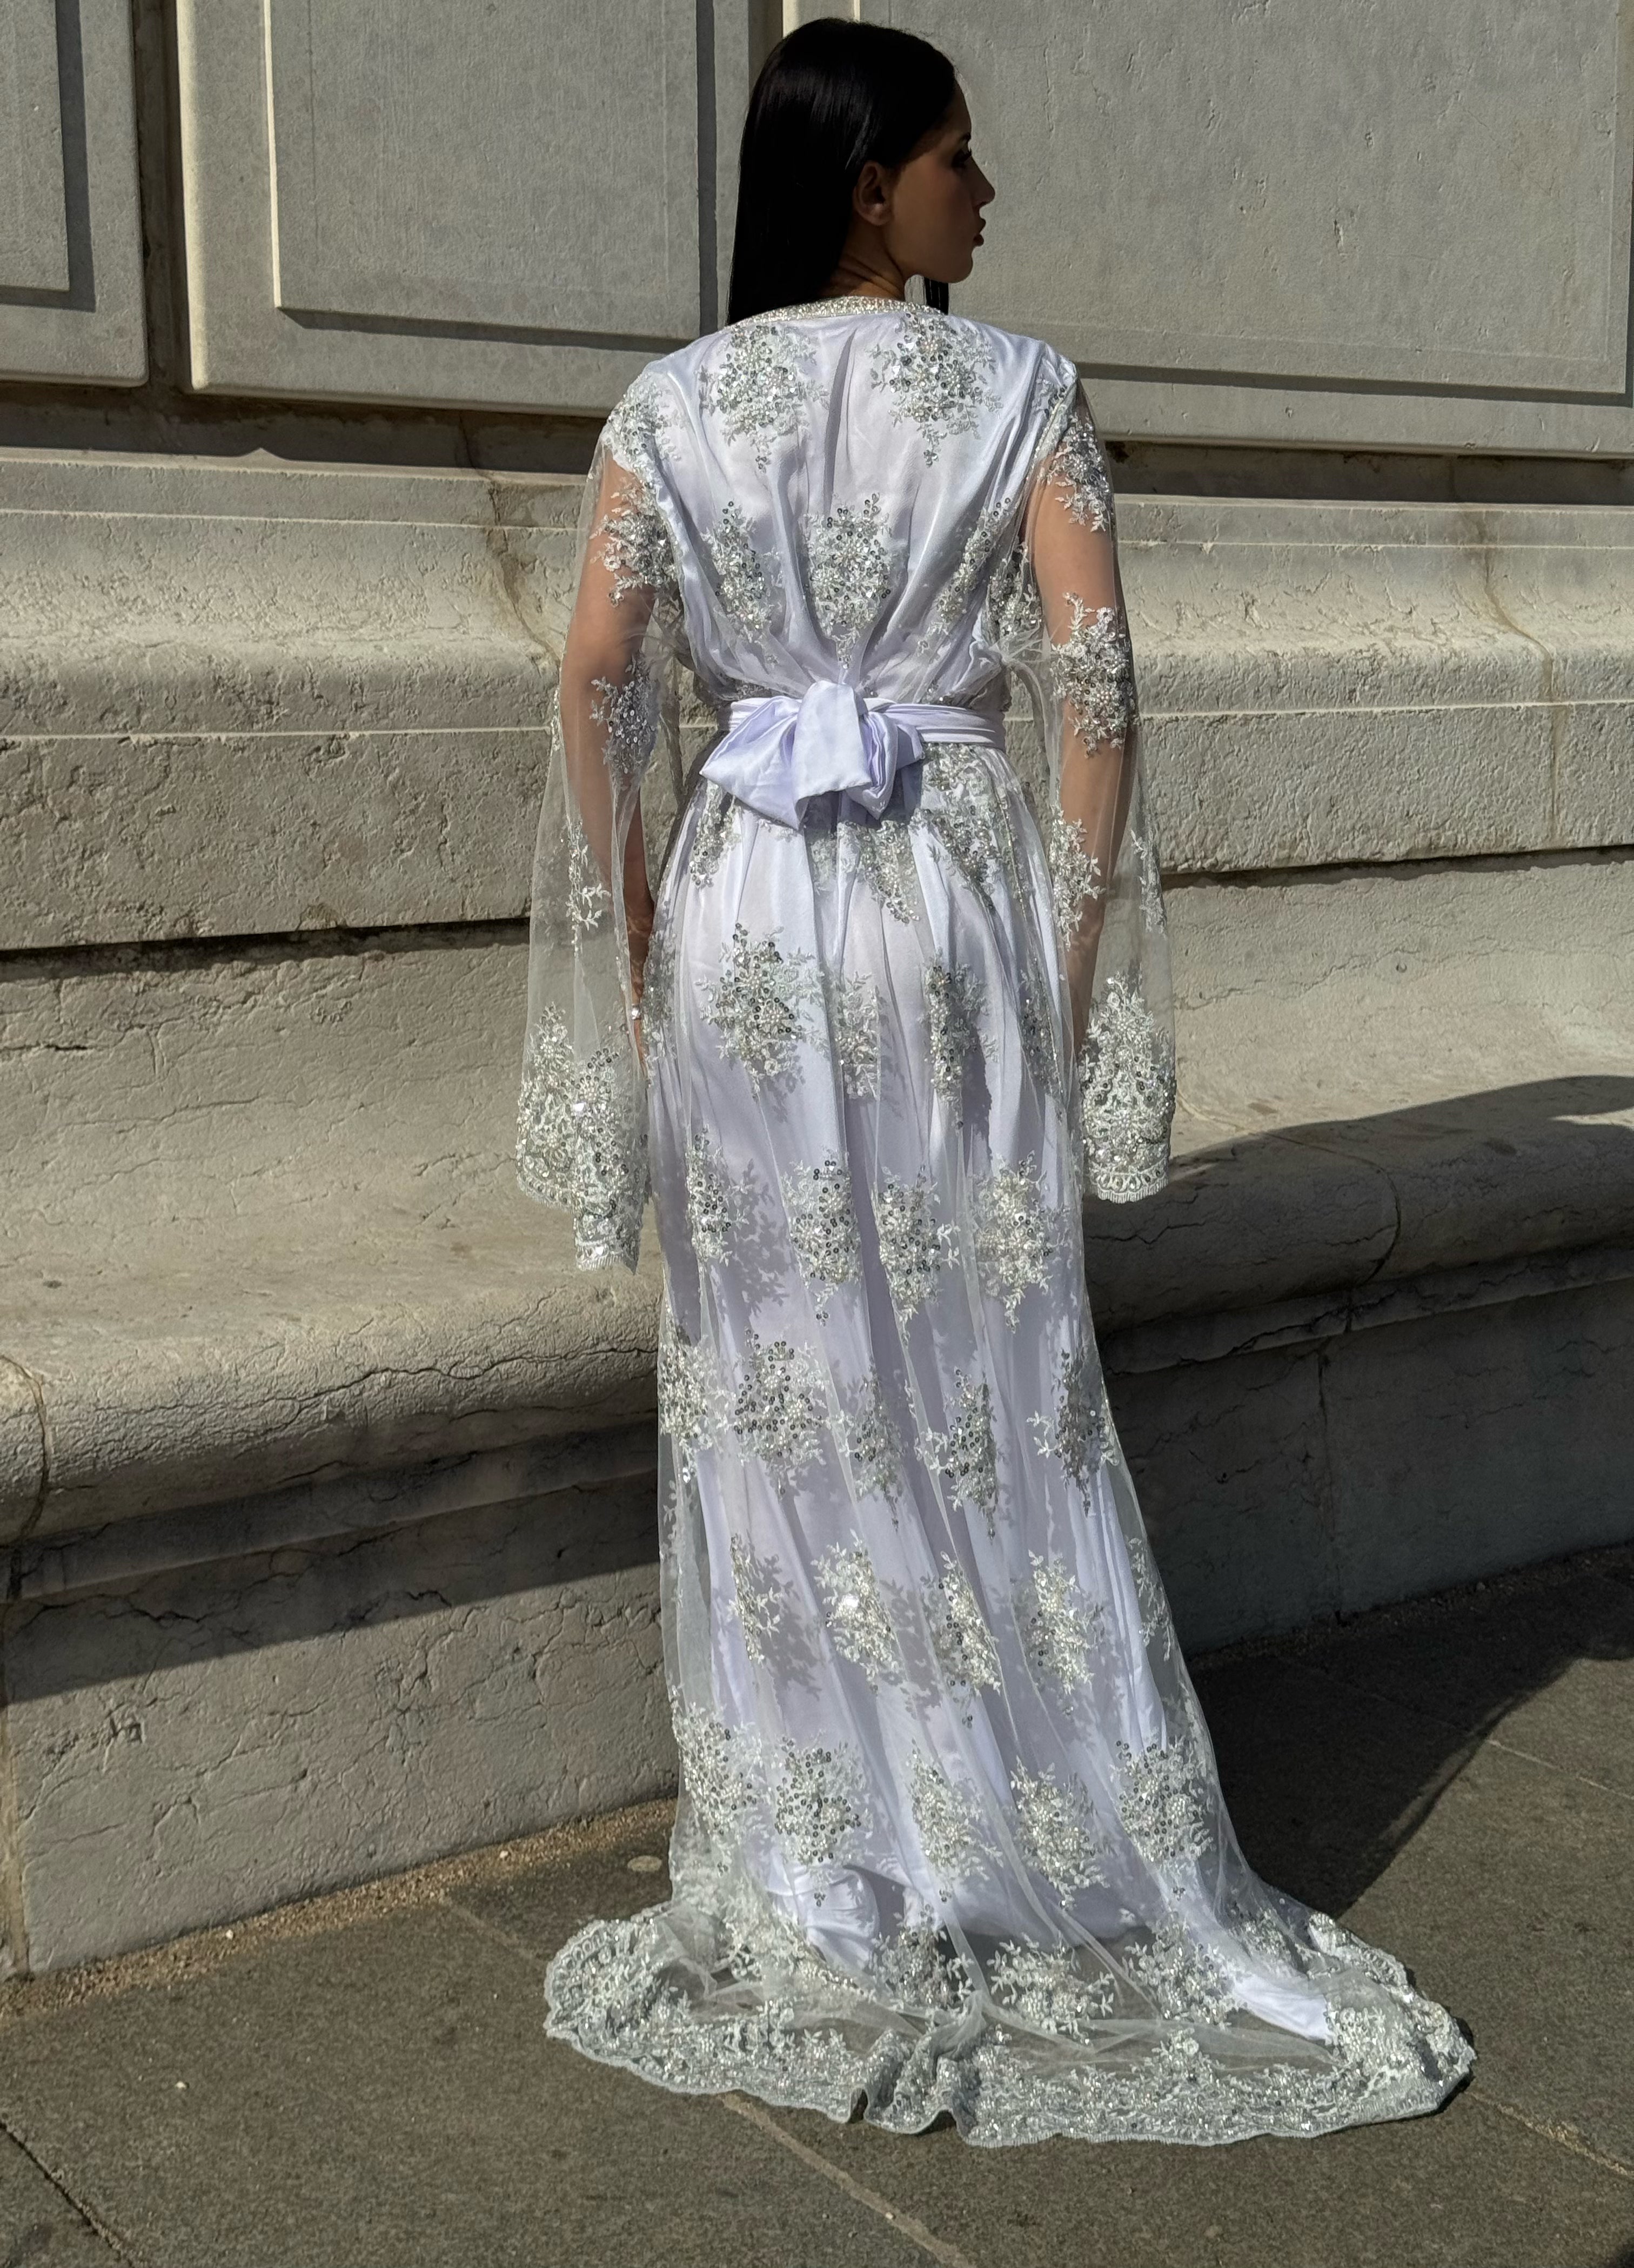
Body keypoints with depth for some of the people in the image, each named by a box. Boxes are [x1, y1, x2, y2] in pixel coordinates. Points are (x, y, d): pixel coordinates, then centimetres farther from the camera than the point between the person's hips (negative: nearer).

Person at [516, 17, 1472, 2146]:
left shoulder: (668, 408, 4)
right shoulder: (1025, 395, -2)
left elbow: (596, 686, -3)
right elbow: (1093, 676, -10)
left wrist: (637, 951, 3)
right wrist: (1082, 950, -3)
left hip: (741, 911, 2)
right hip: (951, 907, -1)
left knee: (776, 1387, 10)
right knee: (998, 1388, 8)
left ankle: (816, 1885, 21)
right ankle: (1117, 1876, 20)